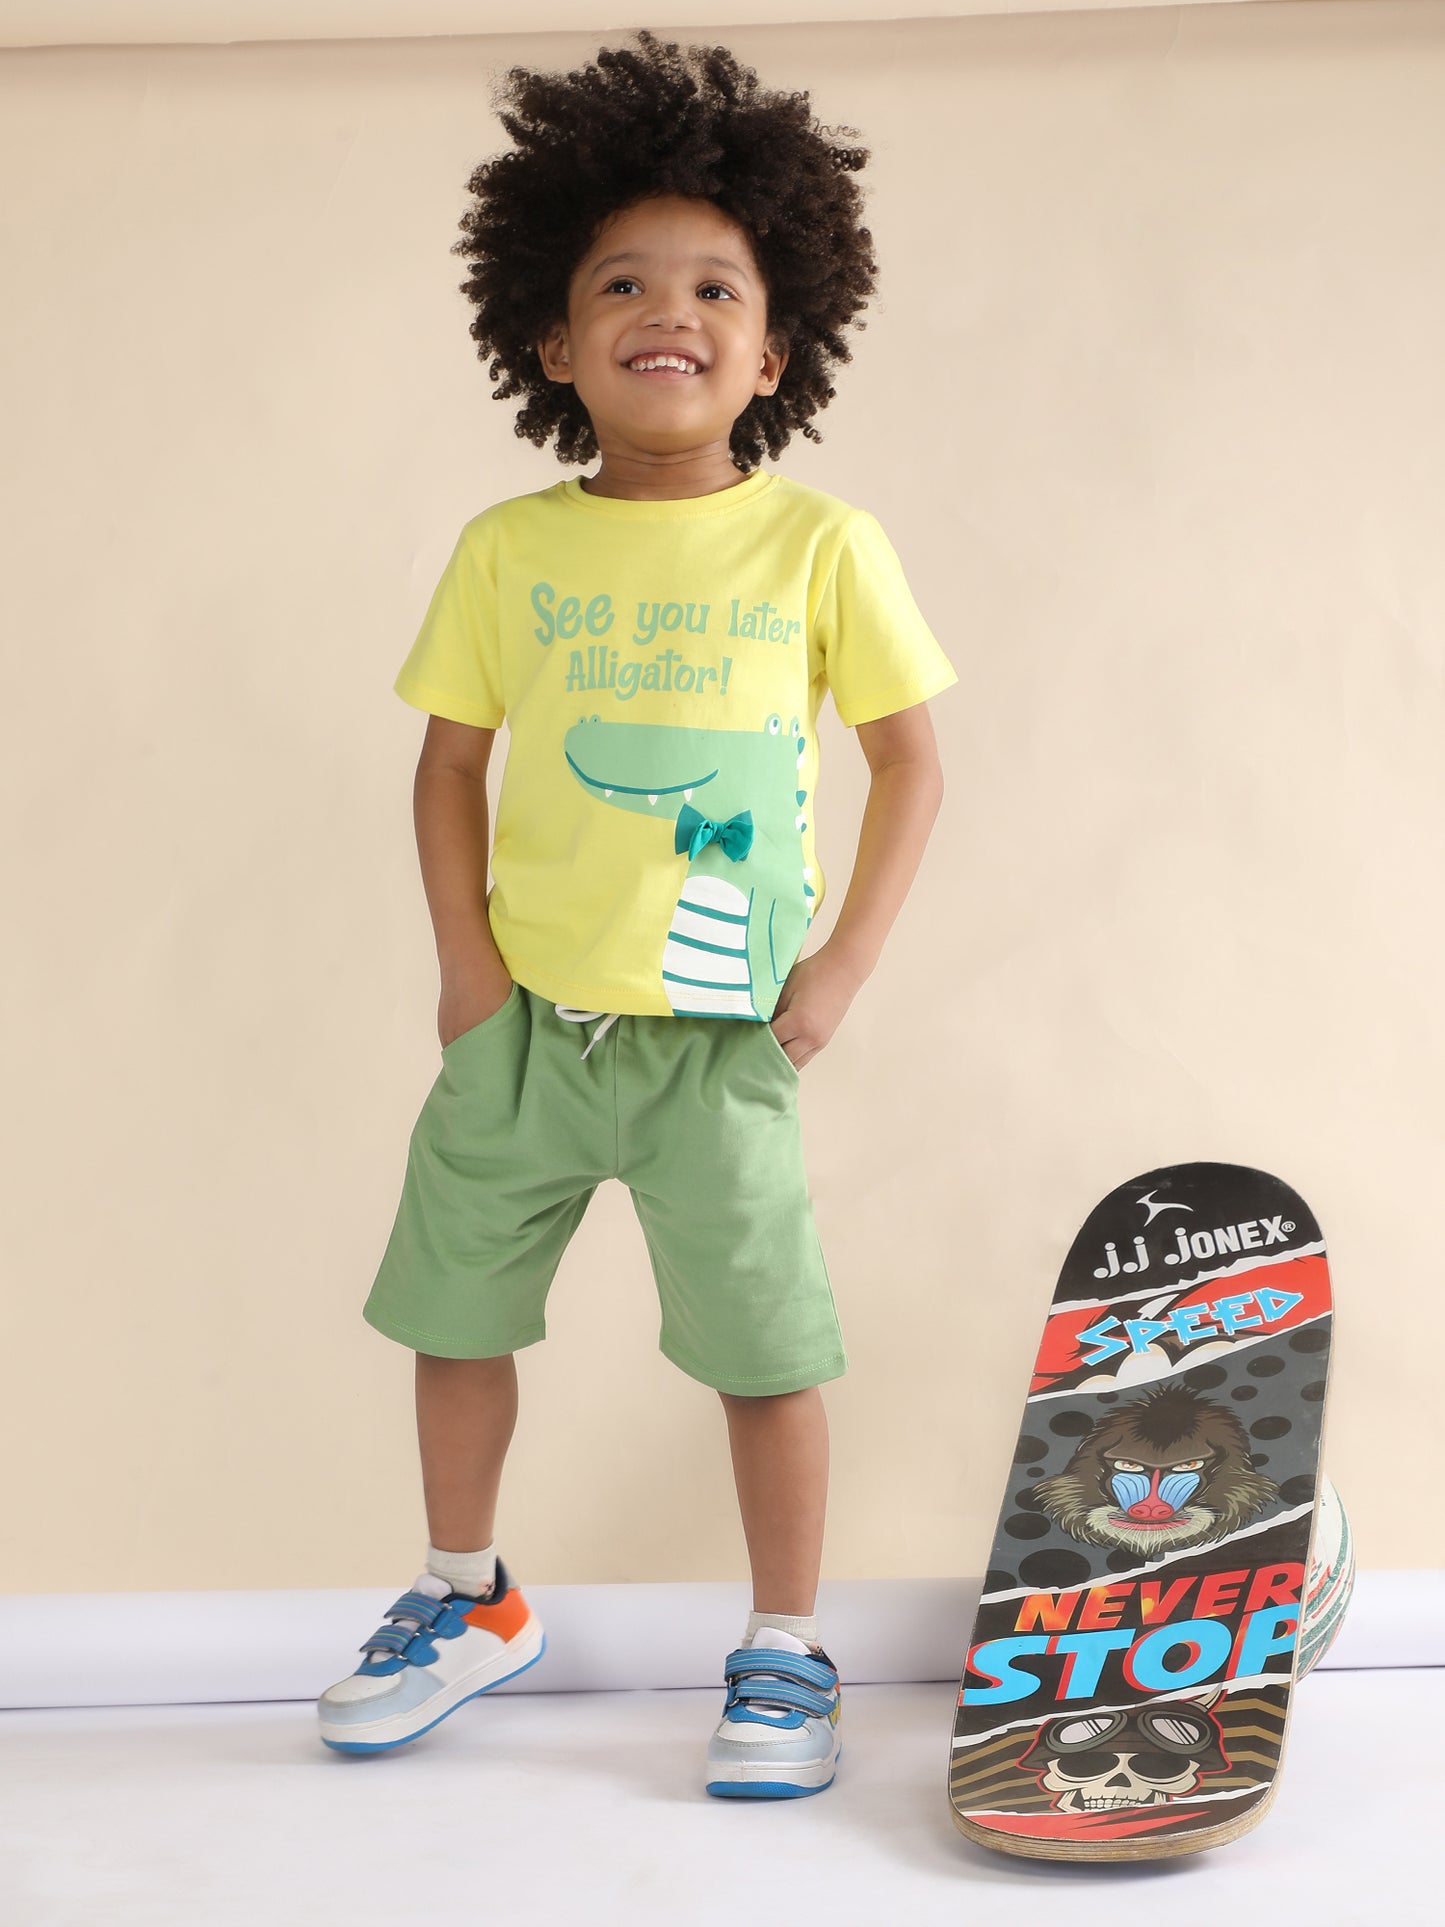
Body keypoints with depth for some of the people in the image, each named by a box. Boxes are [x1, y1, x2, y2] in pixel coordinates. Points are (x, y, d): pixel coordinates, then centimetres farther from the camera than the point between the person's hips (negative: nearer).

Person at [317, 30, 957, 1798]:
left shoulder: (818, 545, -6)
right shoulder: (509, 551, -1)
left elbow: (912, 759, -1)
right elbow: (451, 758, 7)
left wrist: (841, 970, -6)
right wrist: (465, 958, -2)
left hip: (722, 1034, -3)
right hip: (523, 1016, 3)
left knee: (766, 1347, 1)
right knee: (456, 1316, 15)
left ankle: (786, 1652, 23)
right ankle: (467, 1601, 38)